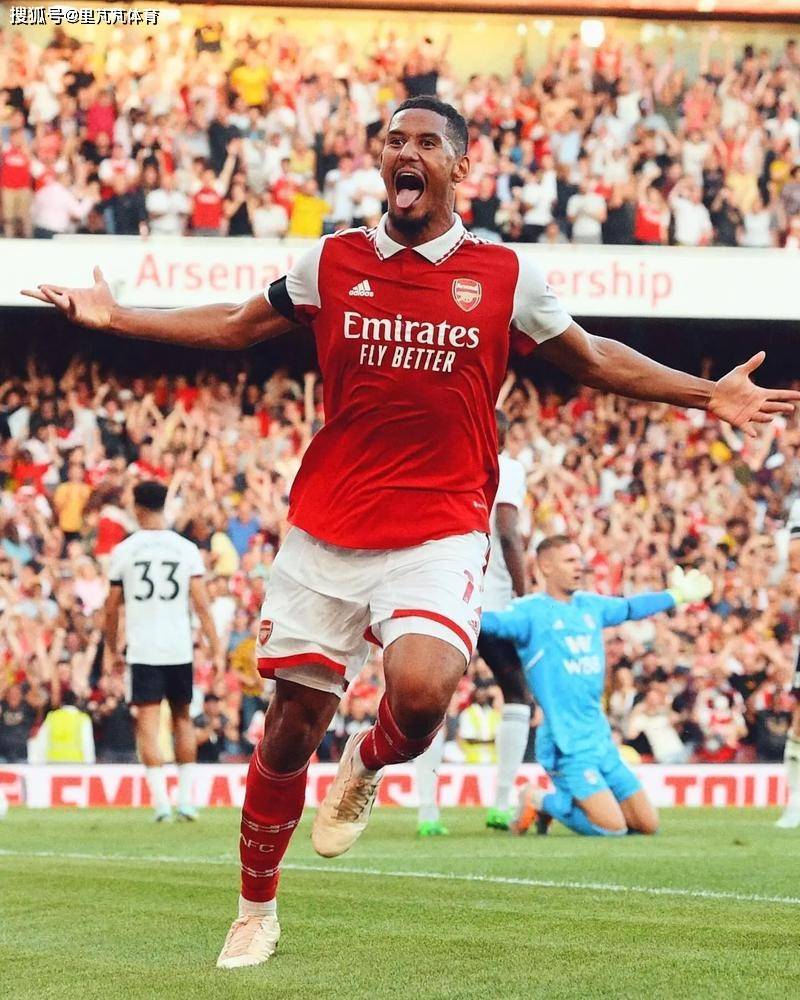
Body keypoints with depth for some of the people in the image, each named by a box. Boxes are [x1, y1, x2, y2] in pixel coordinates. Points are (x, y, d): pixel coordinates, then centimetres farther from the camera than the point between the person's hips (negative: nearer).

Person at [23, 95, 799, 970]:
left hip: (440, 534, -2)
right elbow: (234, 326, 20)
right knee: (292, 725, 3)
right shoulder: (333, 261, 6)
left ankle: (367, 765, 10)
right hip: (325, 529, 2)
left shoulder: (505, 275, 2)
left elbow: (593, 360, 15)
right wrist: (113, 317, 15)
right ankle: (256, 911, 23)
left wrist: (707, 396, 8)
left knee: (420, 690, -27)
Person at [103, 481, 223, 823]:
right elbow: (201, 603, -3)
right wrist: (216, 648, 0)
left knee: (148, 722, -2)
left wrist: (110, 648, 18)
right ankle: (185, 798, 14)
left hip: (143, 650, -2)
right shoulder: (186, 549, 1)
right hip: (180, 649, 2)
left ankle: (161, 801, -13)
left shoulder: (123, 551, -1)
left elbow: (112, 607, 5)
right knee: (182, 718, 16)